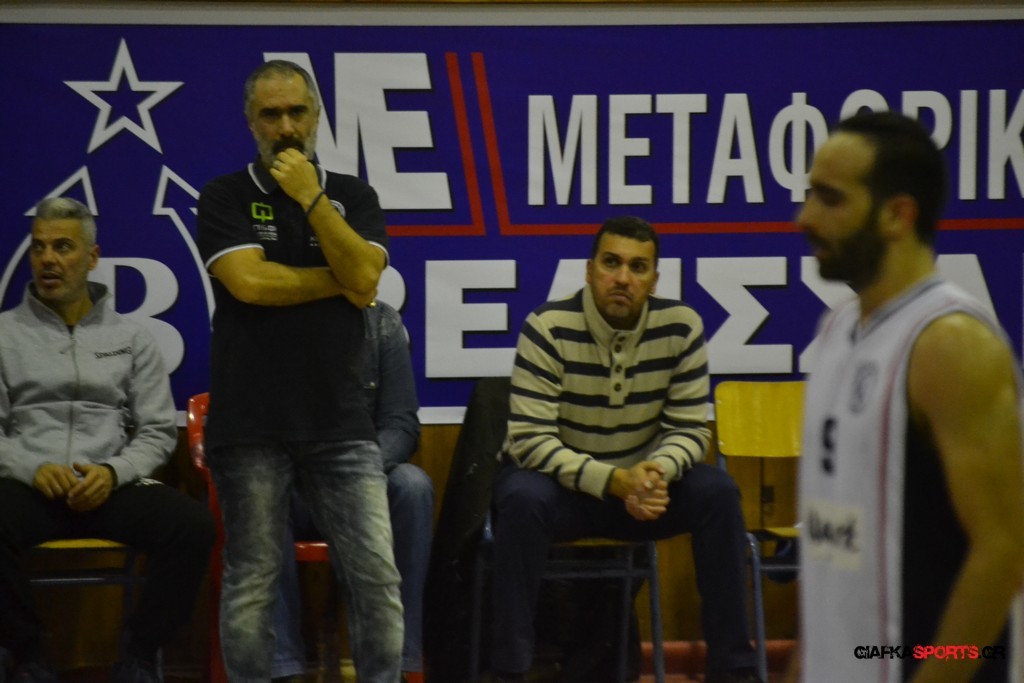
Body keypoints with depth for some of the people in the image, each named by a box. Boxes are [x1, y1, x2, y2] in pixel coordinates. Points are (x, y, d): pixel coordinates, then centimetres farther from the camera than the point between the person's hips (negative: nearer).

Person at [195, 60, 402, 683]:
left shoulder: (354, 197, 12)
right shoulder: (225, 198, 5)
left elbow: (364, 279, -4)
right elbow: (248, 281, -10)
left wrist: (312, 200, -7)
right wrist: (338, 281, -2)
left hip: (341, 421, 2)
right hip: (251, 422, -2)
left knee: (377, 577, -4)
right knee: (253, 580, 2)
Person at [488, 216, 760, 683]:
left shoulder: (681, 327, -10)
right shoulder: (548, 328, -20)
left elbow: (689, 429, -6)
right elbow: (531, 441, -24)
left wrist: (658, 471, -30)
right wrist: (614, 482, -35)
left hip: (641, 482, 3)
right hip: (559, 482, -3)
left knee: (717, 492, -22)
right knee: (524, 499, -36)